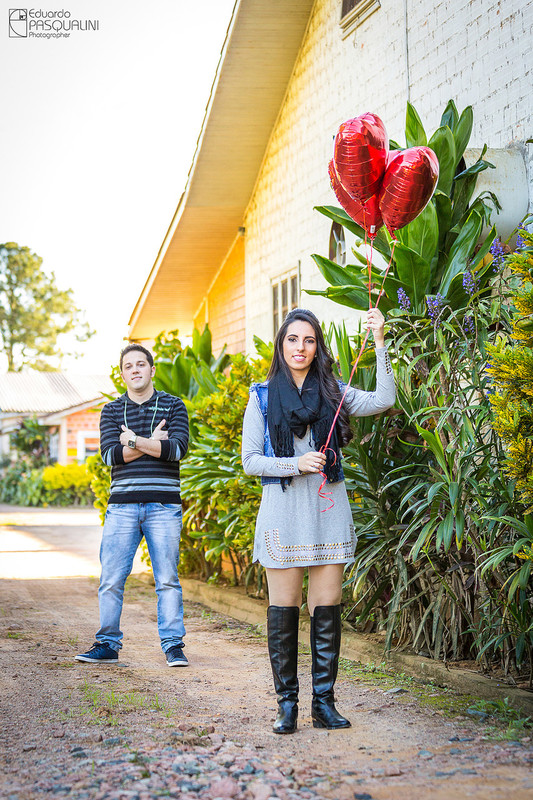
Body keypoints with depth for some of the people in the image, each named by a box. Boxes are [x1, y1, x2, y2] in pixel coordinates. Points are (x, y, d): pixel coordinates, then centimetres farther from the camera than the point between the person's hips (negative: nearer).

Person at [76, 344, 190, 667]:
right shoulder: (111, 411, 12)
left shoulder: (174, 406, 8)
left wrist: (134, 440, -9)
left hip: (164, 506, -1)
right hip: (122, 505, 2)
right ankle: (108, 644, 12)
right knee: (111, 579, 1)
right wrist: (153, 441, -8)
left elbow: (178, 449, -8)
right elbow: (110, 455, -3)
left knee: (168, 580, 0)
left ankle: (173, 645, 8)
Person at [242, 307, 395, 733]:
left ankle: (324, 701, 9)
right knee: (284, 606, 0)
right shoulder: (263, 396, 7)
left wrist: (380, 342, -9)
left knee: (327, 606, 1)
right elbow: (249, 460, 3)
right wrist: (295, 464, -12)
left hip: (329, 507, 2)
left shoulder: (332, 392, 11)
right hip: (283, 509, -1)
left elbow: (384, 399, -4)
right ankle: (287, 703, 8)